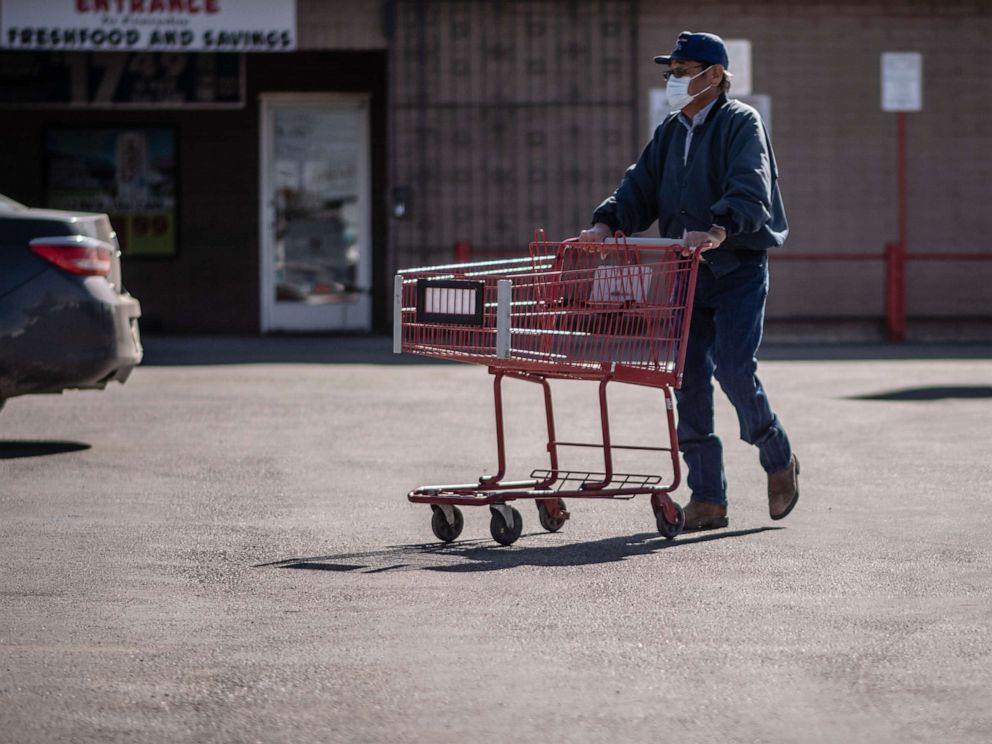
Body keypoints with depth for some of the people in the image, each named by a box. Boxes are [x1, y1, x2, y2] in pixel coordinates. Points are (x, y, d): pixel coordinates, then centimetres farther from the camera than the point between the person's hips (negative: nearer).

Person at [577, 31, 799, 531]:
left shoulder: (741, 124, -7)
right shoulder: (670, 133, 16)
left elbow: (749, 192, -22)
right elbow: (640, 189, 10)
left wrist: (718, 229, -40)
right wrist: (606, 224, -10)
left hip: (739, 270, -7)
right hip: (686, 274, 7)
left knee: (734, 369, -16)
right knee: (689, 379, 1)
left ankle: (779, 460, 11)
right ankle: (707, 499, 6)